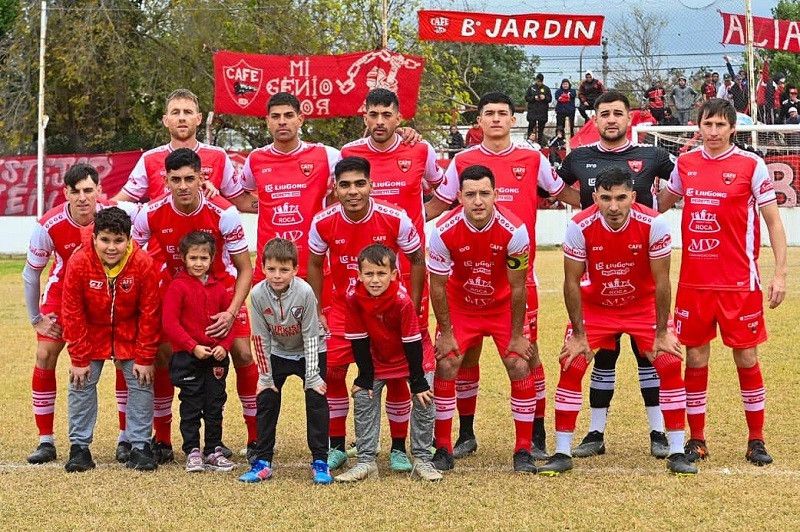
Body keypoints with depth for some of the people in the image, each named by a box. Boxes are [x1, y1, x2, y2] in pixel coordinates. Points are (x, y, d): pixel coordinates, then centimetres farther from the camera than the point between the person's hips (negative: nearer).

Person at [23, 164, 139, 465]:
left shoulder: (117, 213, -28)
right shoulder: (48, 226, -25)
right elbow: (30, 274, -9)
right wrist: (36, 319, -4)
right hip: (63, 289, 0)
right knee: (45, 355, -9)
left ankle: (126, 439, 3)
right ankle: (46, 442, 1)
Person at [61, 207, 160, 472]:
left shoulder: (143, 264, -24)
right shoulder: (78, 263, -24)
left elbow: (149, 313, -15)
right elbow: (72, 314, -16)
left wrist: (145, 358, -14)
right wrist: (79, 358, -14)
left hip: (130, 332, 0)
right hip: (92, 331, 0)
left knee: (141, 382, -4)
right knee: (81, 383, -5)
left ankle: (140, 447, 3)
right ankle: (79, 446, 4)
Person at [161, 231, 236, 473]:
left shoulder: (219, 288, 7)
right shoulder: (177, 287, -7)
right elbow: (170, 323, -13)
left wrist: (224, 345, -7)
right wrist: (193, 347, -17)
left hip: (216, 358, 4)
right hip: (187, 358, -4)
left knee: (215, 406, 9)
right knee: (191, 407, 2)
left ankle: (213, 450, 18)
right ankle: (192, 452, 9)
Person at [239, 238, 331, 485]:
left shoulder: (304, 292, -30)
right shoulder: (258, 294, -23)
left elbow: (310, 336, -22)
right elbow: (261, 338, -13)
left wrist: (312, 377, -20)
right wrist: (265, 377, -10)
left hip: (310, 352, -3)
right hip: (278, 352, 3)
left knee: (316, 400, -11)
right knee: (266, 399, -2)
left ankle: (320, 462, -2)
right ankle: (263, 462, 6)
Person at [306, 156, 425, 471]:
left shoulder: (395, 219, -19)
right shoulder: (323, 223, -14)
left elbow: (417, 261, -4)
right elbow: (314, 265, 4)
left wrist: (412, 311, -7)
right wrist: (317, 313, 2)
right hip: (342, 308, 1)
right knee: (331, 372, -8)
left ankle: (399, 448, 11)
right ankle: (336, 448, 9)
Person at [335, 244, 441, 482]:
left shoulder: (402, 300, -32)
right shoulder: (354, 297, -23)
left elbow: (413, 343, -25)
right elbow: (358, 340, -12)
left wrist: (418, 383, -20)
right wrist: (364, 377, -10)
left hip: (412, 358, -3)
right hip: (377, 360, 3)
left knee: (424, 402, -11)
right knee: (363, 399, -5)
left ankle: (422, 460, 0)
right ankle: (366, 461, 1)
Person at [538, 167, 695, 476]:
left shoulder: (653, 224, -25)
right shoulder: (580, 227, -25)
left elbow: (661, 281, -16)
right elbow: (572, 282, -15)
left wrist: (662, 332, -13)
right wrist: (578, 334, -13)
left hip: (644, 305, 0)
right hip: (595, 306, 0)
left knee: (670, 364, -13)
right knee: (571, 367, -12)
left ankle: (677, 453, -4)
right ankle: (562, 454, -2)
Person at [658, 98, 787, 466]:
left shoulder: (751, 165, -5)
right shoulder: (685, 164, 6)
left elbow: (773, 221, -3)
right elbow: (660, 204, 22)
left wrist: (780, 273, -9)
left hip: (738, 282, -3)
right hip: (694, 280, 3)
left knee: (746, 357, 2)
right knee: (695, 357, 6)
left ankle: (756, 440, 11)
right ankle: (696, 440, 15)